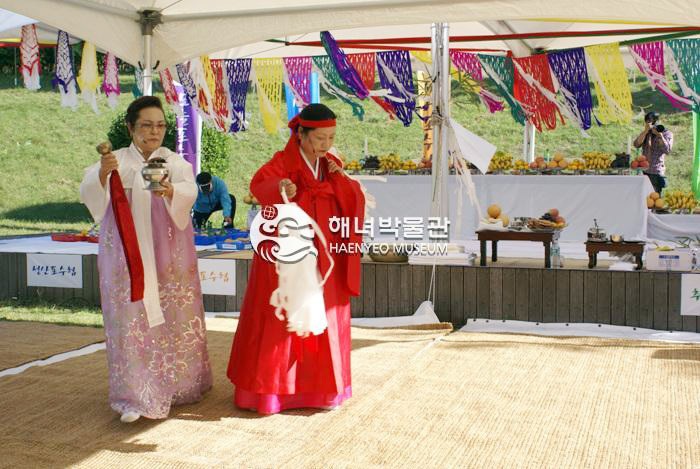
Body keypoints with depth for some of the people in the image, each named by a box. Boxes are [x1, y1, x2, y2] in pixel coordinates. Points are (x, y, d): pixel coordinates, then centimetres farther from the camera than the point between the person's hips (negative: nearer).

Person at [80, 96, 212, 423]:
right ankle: (135, 397, -1)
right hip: (127, 256, -1)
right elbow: (88, 193, -11)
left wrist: (169, 190, -36)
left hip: (168, 258, 1)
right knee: (132, 321, -5)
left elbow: (189, 191, -13)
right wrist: (102, 173, -33)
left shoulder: (175, 161, 7)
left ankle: (180, 384, 23)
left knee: (173, 319, 6)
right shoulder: (116, 161, 5)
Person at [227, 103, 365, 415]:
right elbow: (259, 185, -28)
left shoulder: (333, 165, 10)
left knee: (322, 320, 9)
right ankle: (266, 388, 10)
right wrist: (279, 186, -49)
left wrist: (341, 178, -8)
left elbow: (354, 204, 6)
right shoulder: (283, 161, -7)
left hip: (323, 259, 5)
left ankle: (319, 387, 21)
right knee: (279, 320, -1)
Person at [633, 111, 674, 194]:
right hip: (644, 170, 4)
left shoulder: (667, 133, 3)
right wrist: (645, 131, -10)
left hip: (657, 172, -4)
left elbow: (667, 150, -12)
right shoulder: (645, 133, 14)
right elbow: (636, 145, -3)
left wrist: (659, 135, -13)